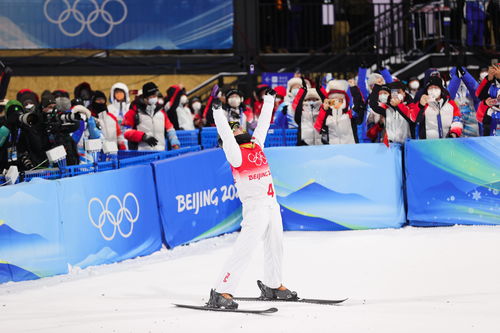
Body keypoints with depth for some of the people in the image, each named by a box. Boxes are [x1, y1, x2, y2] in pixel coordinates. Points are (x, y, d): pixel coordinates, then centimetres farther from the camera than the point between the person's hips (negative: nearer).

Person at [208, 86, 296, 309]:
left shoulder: (257, 144, 14)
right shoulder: (235, 153, -6)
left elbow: (264, 122, 26)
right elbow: (225, 133, -21)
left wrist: (269, 100, 34)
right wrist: (217, 110, -30)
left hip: (272, 204, 8)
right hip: (254, 206, -8)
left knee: (275, 246, 19)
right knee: (244, 249, -15)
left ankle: (273, 286, 36)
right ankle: (221, 292, -18)